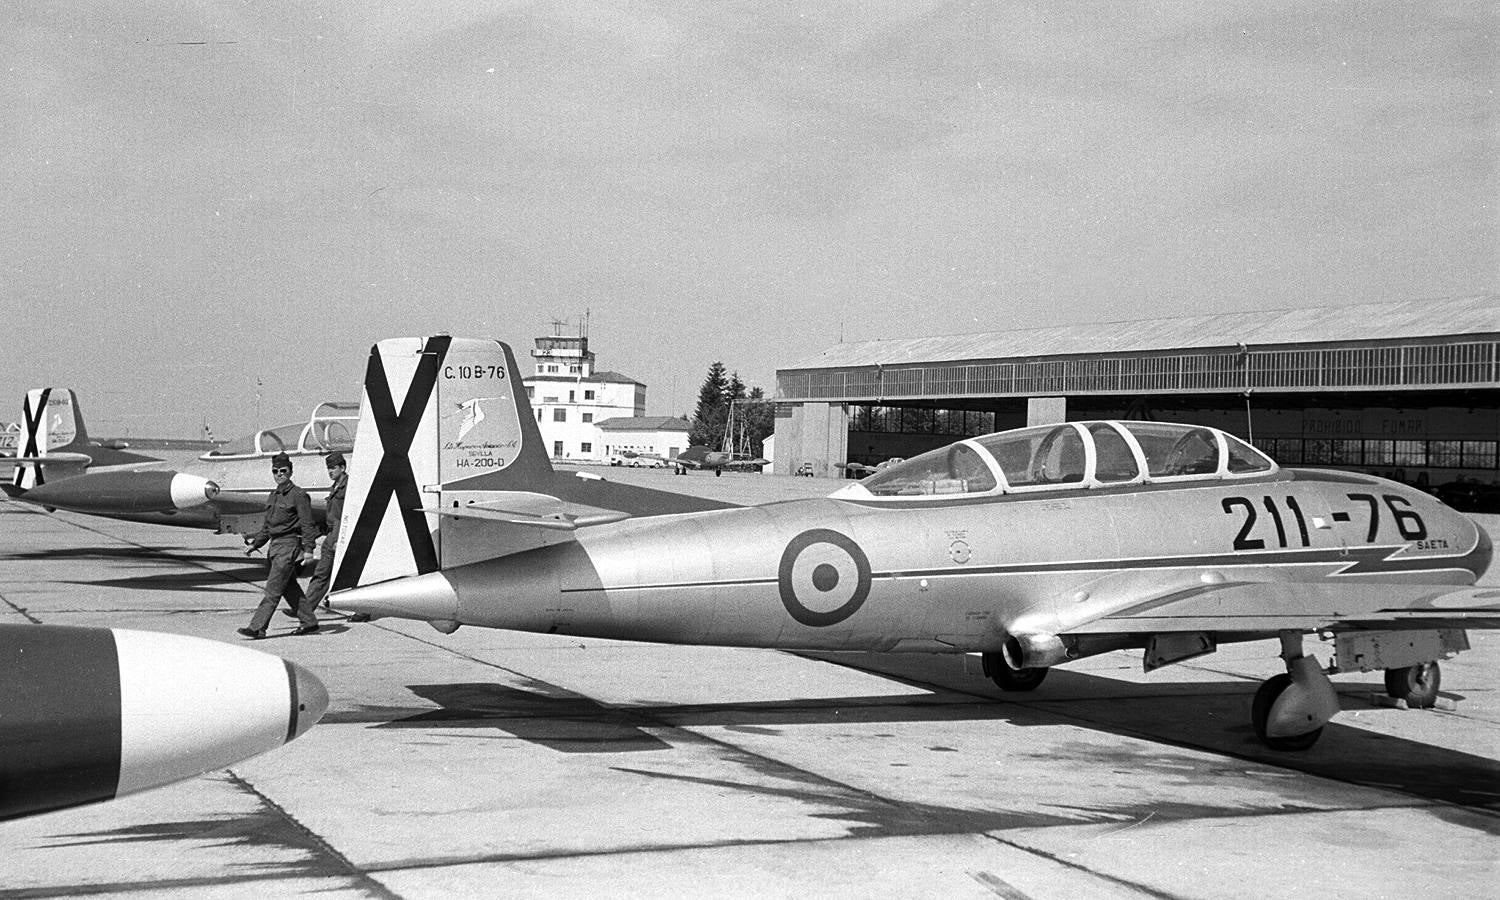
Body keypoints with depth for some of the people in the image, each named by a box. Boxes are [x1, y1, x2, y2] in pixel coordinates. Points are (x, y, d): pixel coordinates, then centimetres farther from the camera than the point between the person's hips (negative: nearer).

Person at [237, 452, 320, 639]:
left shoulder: (298, 495, -8)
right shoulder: (272, 496, 16)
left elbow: (307, 524, -12)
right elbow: (267, 525, 24)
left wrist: (308, 549, -19)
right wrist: (255, 544, 16)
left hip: (289, 545, -9)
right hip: (275, 545, 9)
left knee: (273, 588, -11)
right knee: (290, 587, 13)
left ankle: (257, 628, -14)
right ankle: (309, 622, 23)